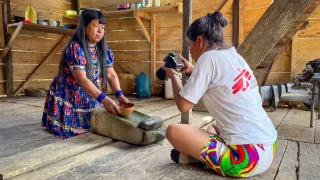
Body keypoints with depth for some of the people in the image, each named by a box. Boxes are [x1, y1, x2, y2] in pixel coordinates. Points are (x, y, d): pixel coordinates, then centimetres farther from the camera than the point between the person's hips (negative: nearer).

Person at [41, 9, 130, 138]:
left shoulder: (104, 50, -3)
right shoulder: (75, 48, -24)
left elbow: (111, 75, -6)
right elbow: (82, 80, -33)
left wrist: (119, 94, -23)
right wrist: (104, 99, -42)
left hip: (90, 100, 6)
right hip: (67, 100, -5)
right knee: (70, 135, 3)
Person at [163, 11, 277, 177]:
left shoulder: (209, 57, -12)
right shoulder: (234, 56, 11)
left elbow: (183, 105, -11)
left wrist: (173, 75, 5)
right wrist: (192, 69, 25)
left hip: (248, 156, -9)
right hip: (269, 148, 9)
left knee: (173, 131, -7)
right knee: (212, 129, 33)